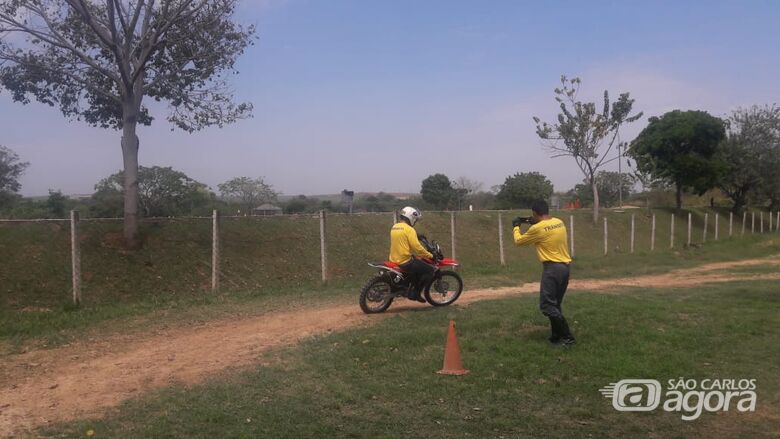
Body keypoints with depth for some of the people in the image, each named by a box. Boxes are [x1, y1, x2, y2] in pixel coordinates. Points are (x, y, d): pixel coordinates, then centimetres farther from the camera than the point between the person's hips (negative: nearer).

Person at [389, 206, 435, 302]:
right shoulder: (409, 229, -13)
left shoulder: (394, 227, 13)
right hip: (405, 261, -9)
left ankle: (412, 292, 27)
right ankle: (416, 292, 0)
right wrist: (430, 256, -13)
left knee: (418, 266, 31)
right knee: (431, 270, -1)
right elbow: (416, 246, -21)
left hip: (394, 260, 9)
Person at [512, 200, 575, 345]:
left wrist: (516, 227, 20)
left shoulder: (537, 228, -13)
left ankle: (567, 336, -6)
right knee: (555, 304, 18)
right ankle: (557, 335, 20)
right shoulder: (560, 223, 8)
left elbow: (519, 241, 2)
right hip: (565, 267, 8)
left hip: (552, 268, -8)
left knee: (547, 305, -4)